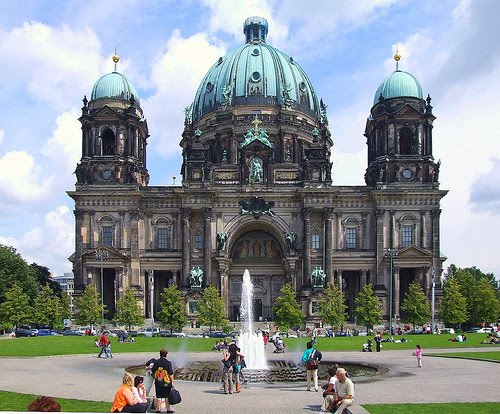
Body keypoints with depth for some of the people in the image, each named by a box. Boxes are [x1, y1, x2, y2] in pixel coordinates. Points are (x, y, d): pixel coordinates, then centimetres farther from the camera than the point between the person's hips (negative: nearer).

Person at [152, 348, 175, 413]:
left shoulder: (156, 362, -1)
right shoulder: (168, 363, -10)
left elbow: (153, 372, 7)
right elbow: (171, 374, -8)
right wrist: (172, 381, 0)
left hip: (158, 382, 2)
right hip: (167, 383, -2)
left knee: (159, 396, 9)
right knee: (167, 396, 7)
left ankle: (158, 408, 13)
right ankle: (168, 409, 14)